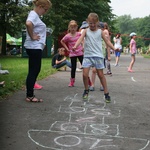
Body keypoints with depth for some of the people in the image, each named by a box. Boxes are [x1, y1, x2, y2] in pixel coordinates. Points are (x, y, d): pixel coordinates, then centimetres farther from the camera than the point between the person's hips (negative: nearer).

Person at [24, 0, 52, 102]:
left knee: (35, 71, 12)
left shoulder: (36, 15, 17)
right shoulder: (33, 15, -13)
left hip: (37, 47, 10)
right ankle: (29, 96, -1)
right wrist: (32, 36, -22)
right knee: (33, 71, -6)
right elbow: (28, 24, -35)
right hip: (34, 47, -10)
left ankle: (30, 94, 17)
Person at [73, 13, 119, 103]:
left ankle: (106, 93, 11)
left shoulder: (100, 32, 6)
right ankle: (86, 90, 19)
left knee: (101, 74, 2)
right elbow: (80, 39, -8)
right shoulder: (86, 31, 5)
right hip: (87, 56, 1)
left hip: (98, 56, -1)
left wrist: (114, 48, -10)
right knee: (85, 74, -5)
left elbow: (107, 41, 6)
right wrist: (75, 46, -27)